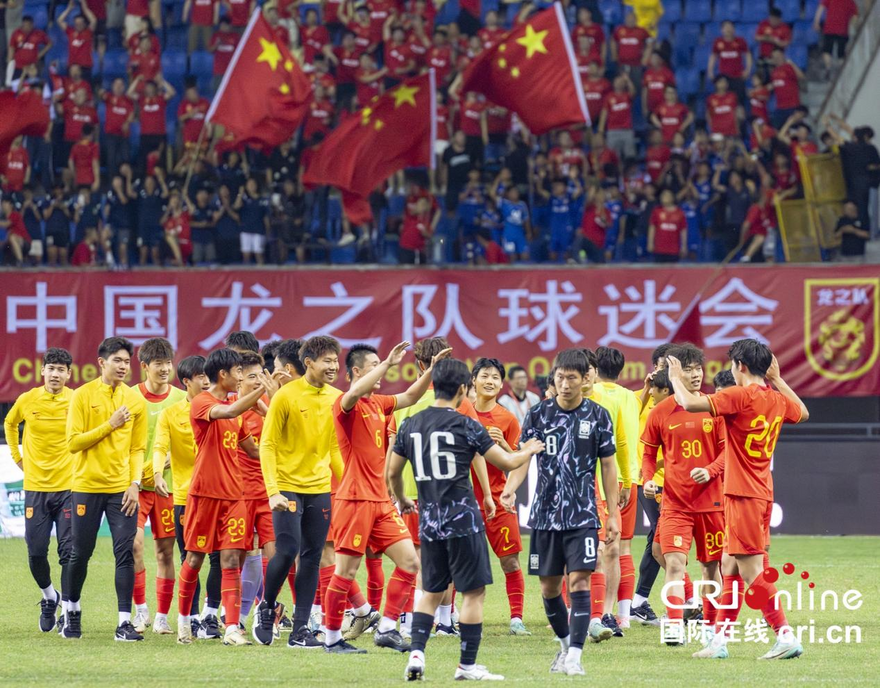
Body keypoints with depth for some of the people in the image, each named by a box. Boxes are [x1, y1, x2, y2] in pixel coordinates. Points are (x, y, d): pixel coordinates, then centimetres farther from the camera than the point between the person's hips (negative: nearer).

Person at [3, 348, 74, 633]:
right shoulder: (27, 401, 0)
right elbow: (10, 424, 21)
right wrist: (18, 457, 15)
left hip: (69, 486, -2)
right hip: (36, 486, 2)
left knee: (69, 551, -6)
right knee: (36, 552, 2)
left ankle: (66, 609, 0)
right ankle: (49, 596, 27)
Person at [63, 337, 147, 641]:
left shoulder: (135, 400, 6)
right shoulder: (83, 396, -2)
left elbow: (138, 448, 8)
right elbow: (73, 442, -8)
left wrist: (135, 483, -4)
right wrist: (110, 425, -14)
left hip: (122, 488, 2)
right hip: (87, 487, -2)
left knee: (125, 553, -7)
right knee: (80, 553, 6)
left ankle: (124, 622, -6)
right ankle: (72, 610, 29)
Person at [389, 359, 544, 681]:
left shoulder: (410, 425, 5)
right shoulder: (466, 426, -9)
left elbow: (393, 472, 13)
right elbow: (506, 463, -4)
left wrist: (402, 500, 33)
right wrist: (528, 451, 17)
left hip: (429, 521, 5)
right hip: (462, 520, -5)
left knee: (431, 591, 16)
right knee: (474, 591, 4)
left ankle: (416, 653, 1)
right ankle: (467, 665, 5)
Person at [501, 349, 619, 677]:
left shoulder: (597, 416, 0)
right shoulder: (539, 414, 1)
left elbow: (608, 465, 4)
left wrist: (612, 514, 2)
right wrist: (510, 487, -26)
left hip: (583, 515, -2)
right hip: (545, 514, 2)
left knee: (579, 581, -12)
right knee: (549, 586, 9)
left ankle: (574, 656, -12)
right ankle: (566, 644, 30)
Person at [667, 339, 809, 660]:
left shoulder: (740, 396, -16)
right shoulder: (778, 399, 8)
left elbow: (690, 403, -22)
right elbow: (802, 413, 31)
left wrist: (676, 378, -3)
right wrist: (777, 379, 34)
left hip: (743, 494, -9)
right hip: (763, 492, 9)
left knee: (752, 569, -7)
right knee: (730, 566, 14)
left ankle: (786, 636, -11)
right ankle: (719, 640, 18)